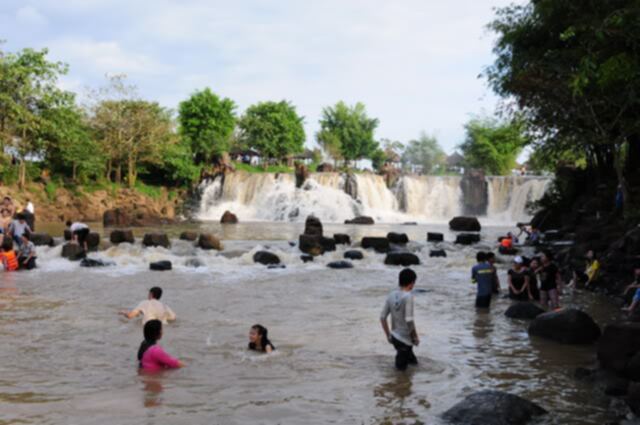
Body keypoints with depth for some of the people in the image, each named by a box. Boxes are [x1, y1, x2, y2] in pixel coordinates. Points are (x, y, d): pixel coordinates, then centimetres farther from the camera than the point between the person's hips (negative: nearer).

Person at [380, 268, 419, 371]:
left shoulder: (391, 295, 4)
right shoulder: (408, 297, -17)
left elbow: (382, 318, 7)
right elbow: (409, 320, -20)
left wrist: (388, 335, 17)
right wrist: (416, 337, -6)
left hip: (394, 336, 7)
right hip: (405, 339, -7)